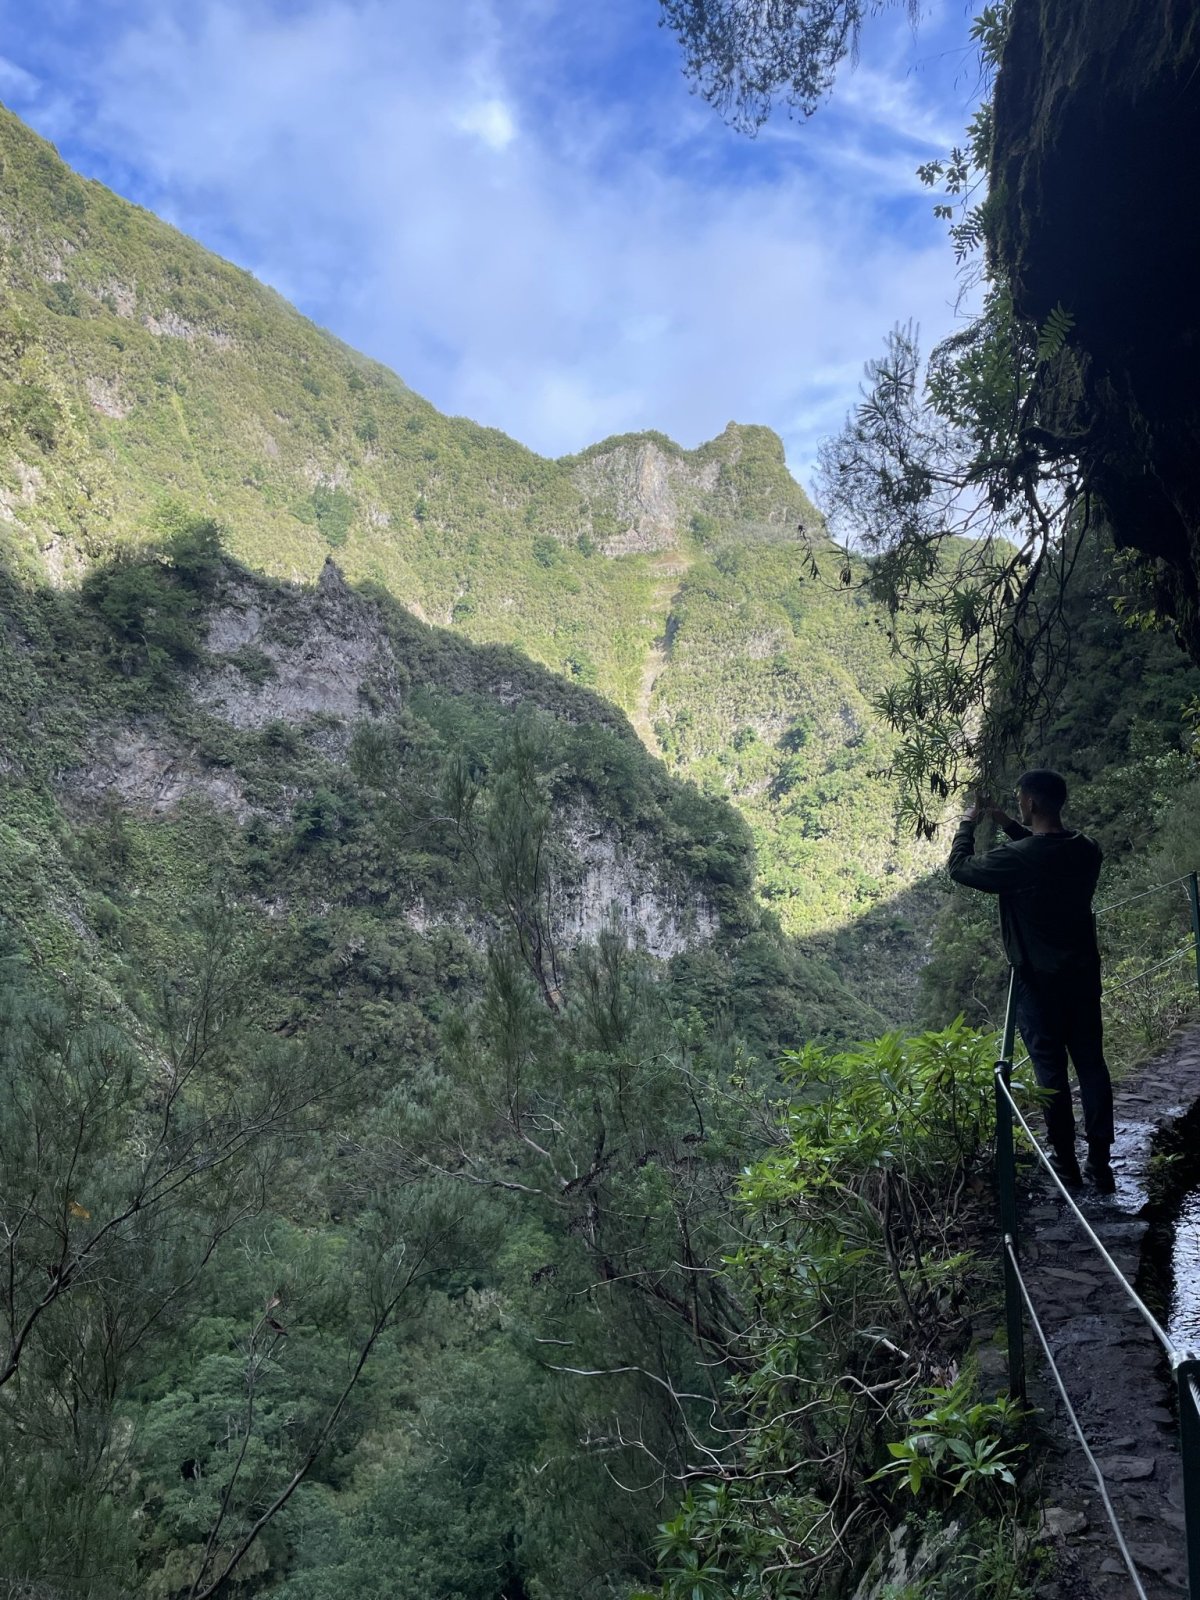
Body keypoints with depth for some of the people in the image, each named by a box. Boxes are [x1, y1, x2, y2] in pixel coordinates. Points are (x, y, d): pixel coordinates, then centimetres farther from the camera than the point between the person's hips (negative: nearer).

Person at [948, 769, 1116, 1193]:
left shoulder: (1016, 858, -21)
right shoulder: (1086, 849, -3)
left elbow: (960, 867, -5)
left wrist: (969, 822, 8)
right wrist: (1008, 824, 16)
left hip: (1039, 981, -5)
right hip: (1084, 974, 5)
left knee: (1050, 1068, 6)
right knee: (1091, 1064, 11)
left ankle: (1066, 1162, 14)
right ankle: (1101, 1163, 15)